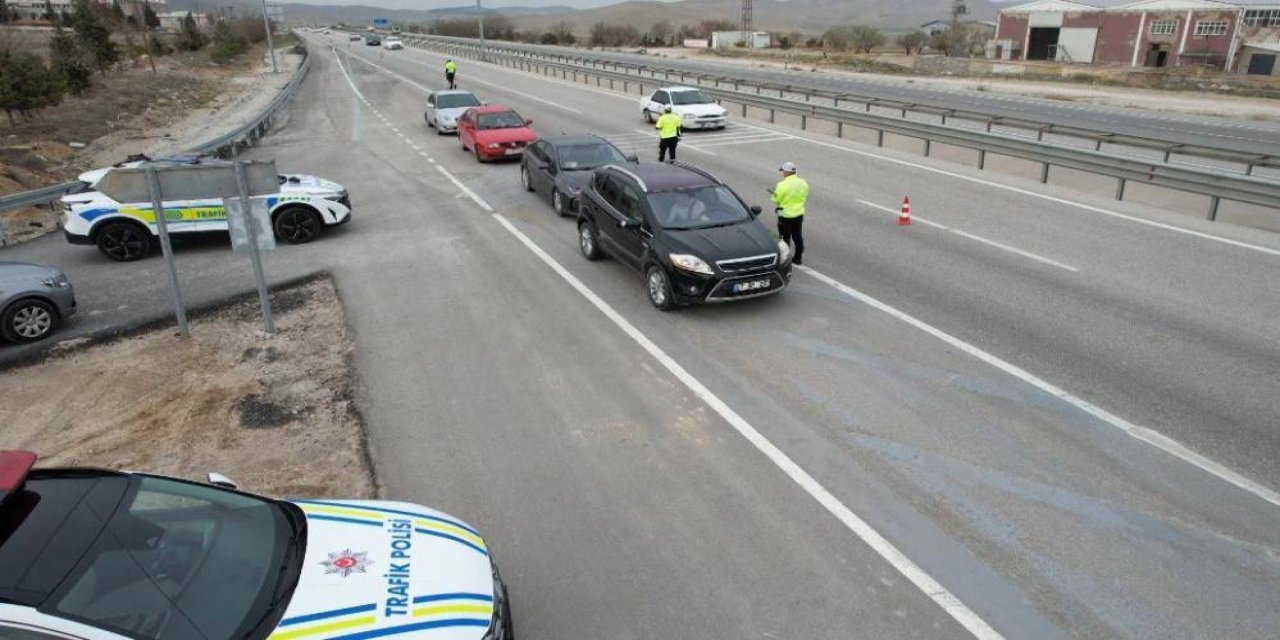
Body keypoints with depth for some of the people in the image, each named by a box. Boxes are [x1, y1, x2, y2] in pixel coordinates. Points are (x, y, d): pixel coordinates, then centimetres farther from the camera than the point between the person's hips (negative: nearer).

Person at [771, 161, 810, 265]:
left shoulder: (782, 185, -21)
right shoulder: (803, 183, -1)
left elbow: (776, 200, -14)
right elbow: (805, 196, 10)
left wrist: (775, 193, 7)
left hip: (786, 215, -6)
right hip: (799, 214, 6)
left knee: (785, 237, 6)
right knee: (797, 236, 16)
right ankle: (798, 258, 25)